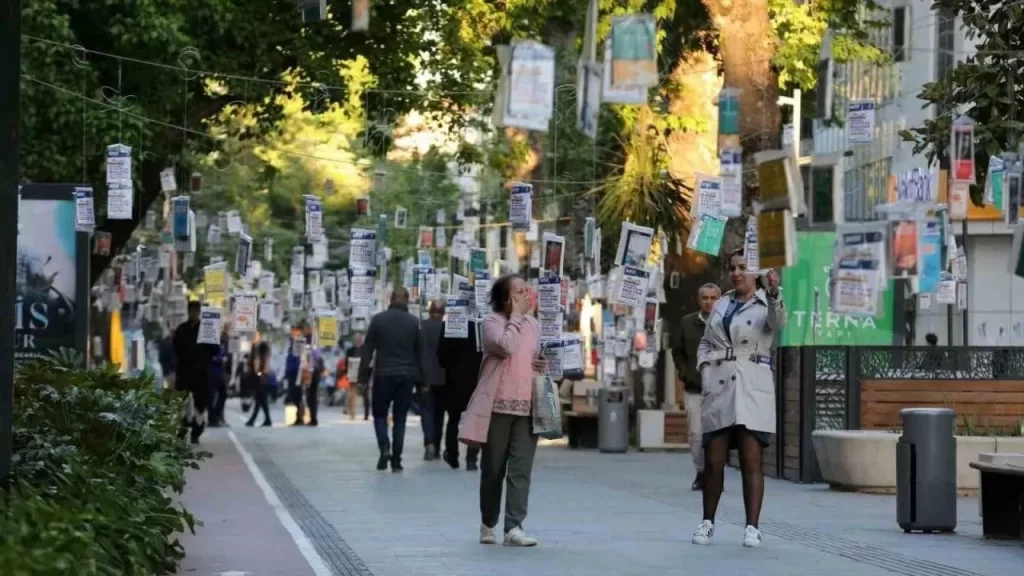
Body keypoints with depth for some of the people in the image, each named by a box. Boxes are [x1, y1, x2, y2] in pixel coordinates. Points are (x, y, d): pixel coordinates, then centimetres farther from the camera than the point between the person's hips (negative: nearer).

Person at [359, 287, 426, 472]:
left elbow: (367, 350, -1)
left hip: (383, 375, -1)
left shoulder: (378, 320, -1)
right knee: (400, 418, 8)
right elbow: (420, 353, 4)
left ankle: (384, 447, -12)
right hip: (407, 376, 1)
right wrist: (420, 380, 9)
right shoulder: (414, 322, 2)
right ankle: (396, 460, 3)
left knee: (379, 414, 12)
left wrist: (363, 376, 3)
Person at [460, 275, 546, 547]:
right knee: (493, 469, 6)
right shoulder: (492, 322, -3)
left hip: (527, 406, 4)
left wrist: (545, 366, 5)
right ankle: (487, 524, 21)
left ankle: (514, 527, -9)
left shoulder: (534, 324, 14)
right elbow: (505, 346, -23)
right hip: (498, 406, -4)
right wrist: (516, 316, -11)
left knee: (521, 468, -6)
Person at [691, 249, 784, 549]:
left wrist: (773, 293, -42)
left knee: (751, 461, -7)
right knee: (713, 461, 5)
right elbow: (705, 343, 22)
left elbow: (778, 321, -23)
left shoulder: (765, 304, 1)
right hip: (718, 388, 4)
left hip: (752, 388, -4)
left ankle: (752, 527, -5)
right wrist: (705, 371, 3)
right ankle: (707, 522, 17)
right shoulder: (721, 305, 16)